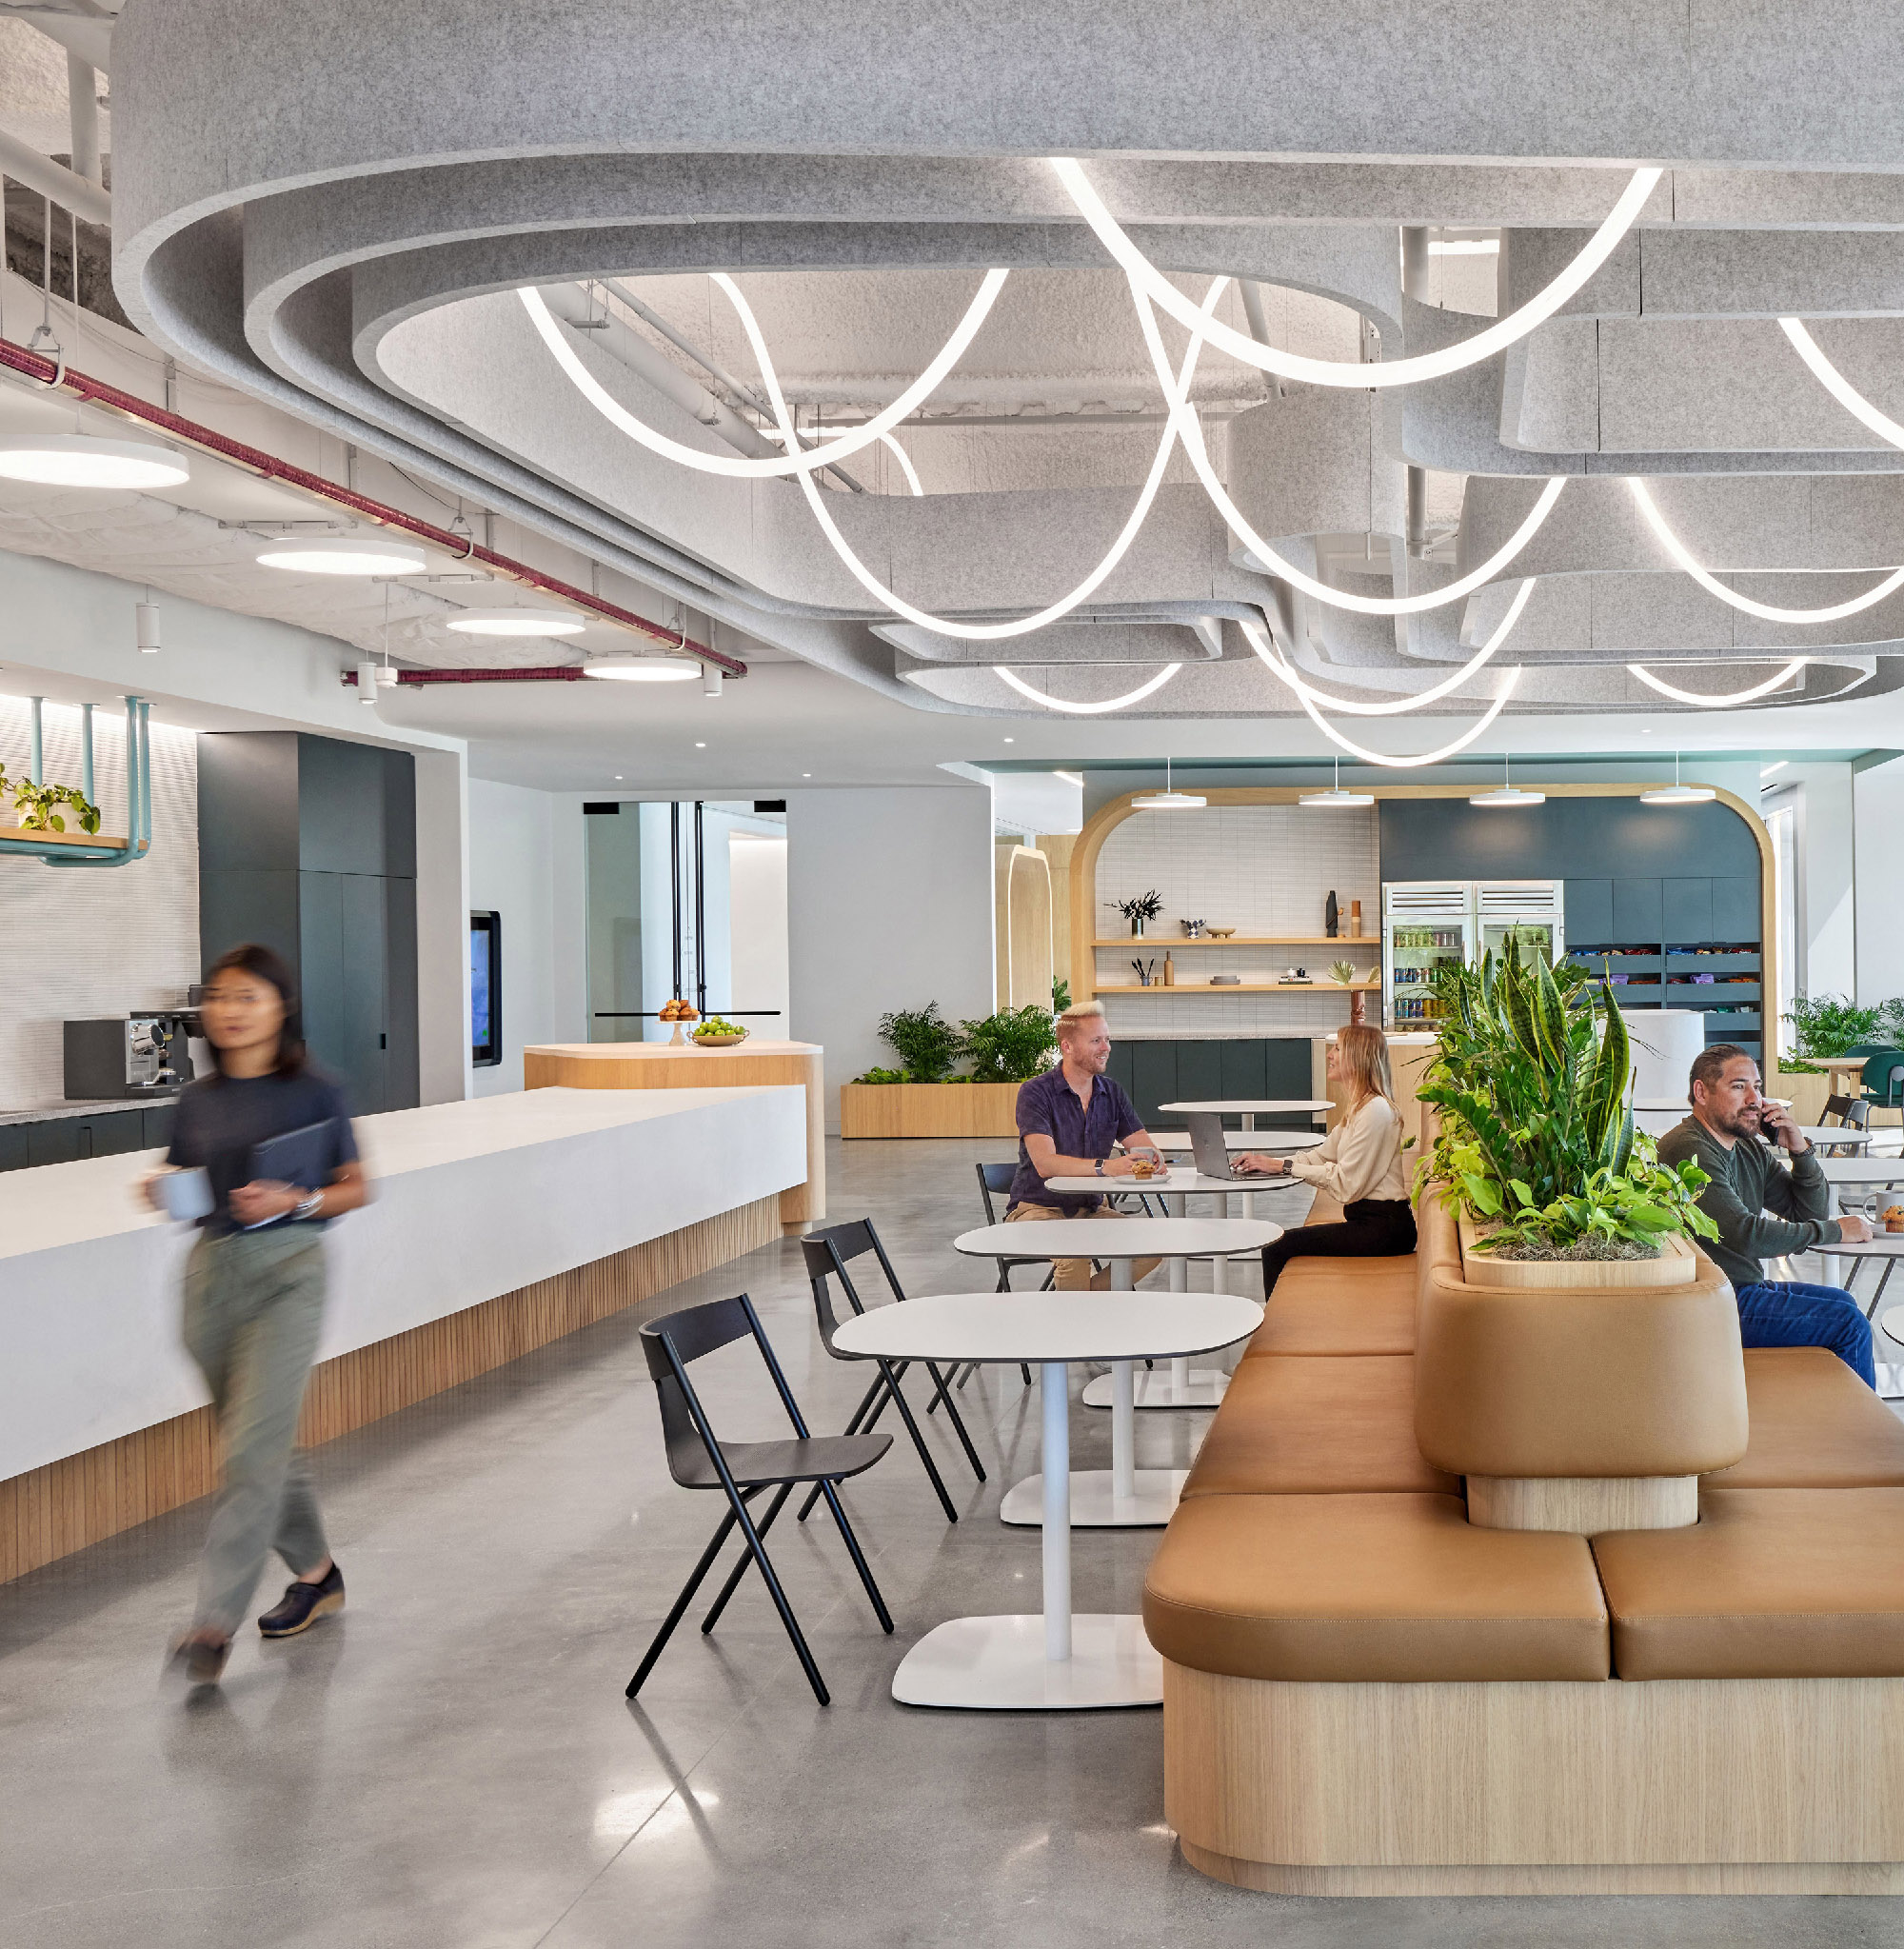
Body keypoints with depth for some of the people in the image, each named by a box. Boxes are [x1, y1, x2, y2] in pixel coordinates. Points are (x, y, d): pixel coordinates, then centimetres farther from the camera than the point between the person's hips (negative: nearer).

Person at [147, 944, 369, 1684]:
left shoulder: (312, 1093, -3)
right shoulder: (198, 1100, 8)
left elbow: (354, 1187, 1)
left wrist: (295, 1202, -16)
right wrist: (159, 1192, -6)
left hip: (286, 1270, -5)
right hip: (212, 1269, 5)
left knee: (253, 1447, -11)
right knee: (263, 1442, 14)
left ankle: (216, 1622, -10)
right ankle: (316, 1571, 34)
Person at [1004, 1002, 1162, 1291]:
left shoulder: (1112, 1092, 8)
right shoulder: (1035, 1092, -12)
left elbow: (1146, 1149, 2)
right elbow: (1045, 1164, -25)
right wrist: (1104, 1167, -37)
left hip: (1090, 1209, 6)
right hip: (1038, 1209, -6)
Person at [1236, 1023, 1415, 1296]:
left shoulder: (1375, 1110, -17)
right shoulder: (1359, 1107, 17)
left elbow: (1346, 1184, -19)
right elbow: (1321, 1155, 17)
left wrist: (1284, 1166, -14)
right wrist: (1269, 1163, 3)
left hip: (1382, 1227, -10)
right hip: (1368, 1219, 10)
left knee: (1277, 1247, -12)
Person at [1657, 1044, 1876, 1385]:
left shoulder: (1748, 1147, 11)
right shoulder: (1689, 1150, -19)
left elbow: (1811, 1212, 13)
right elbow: (1746, 1235, -27)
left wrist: (1800, 1150, -4)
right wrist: (1834, 1230, -17)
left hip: (1747, 1284, 10)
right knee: (1849, 1324, -10)